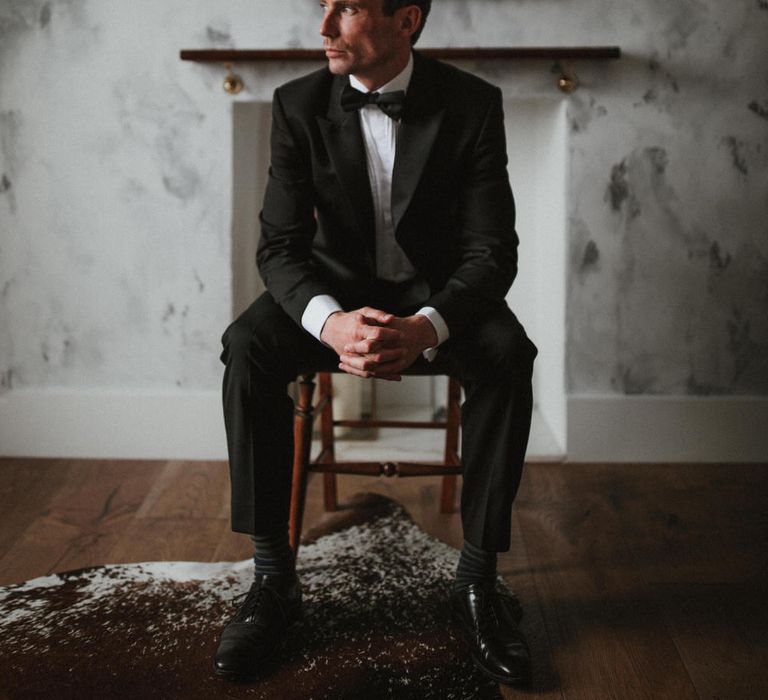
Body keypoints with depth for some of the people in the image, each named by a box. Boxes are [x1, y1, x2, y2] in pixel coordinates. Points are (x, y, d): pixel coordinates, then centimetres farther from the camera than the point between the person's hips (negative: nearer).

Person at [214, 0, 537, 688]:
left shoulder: (474, 104, -13)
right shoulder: (299, 104, -9)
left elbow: (491, 250, -16)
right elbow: (281, 243, -13)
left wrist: (426, 328, -37)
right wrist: (330, 321, -36)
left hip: (438, 288, -1)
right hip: (337, 285, 1)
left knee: (508, 355, -32)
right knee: (247, 349, -28)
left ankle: (478, 578, -19)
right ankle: (274, 576, -19)